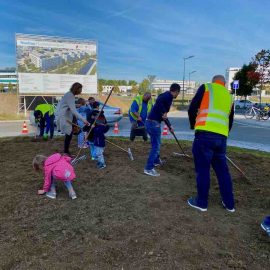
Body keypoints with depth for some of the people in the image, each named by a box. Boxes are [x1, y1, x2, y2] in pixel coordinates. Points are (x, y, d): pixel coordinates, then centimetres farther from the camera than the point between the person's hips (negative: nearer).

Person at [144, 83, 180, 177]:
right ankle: (149, 168, 0)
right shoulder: (169, 95, -9)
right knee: (156, 145, -3)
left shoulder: (166, 96, 21)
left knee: (157, 143, 26)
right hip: (154, 123, -10)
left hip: (150, 122, 10)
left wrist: (169, 126, 36)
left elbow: (163, 115, 29)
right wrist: (164, 112, -21)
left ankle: (156, 160, 44)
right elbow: (158, 100, -31)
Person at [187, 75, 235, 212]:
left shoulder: (206, 87, 10)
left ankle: (201, 202, 15)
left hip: (205, 134, -5)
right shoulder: (229, 96, 25)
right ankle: (229, 203, 26)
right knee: (222, 169, 16)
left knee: (202, 169, 5)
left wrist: (193, 125, 20)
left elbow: (192, 109, 4)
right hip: (222, 137, 6)